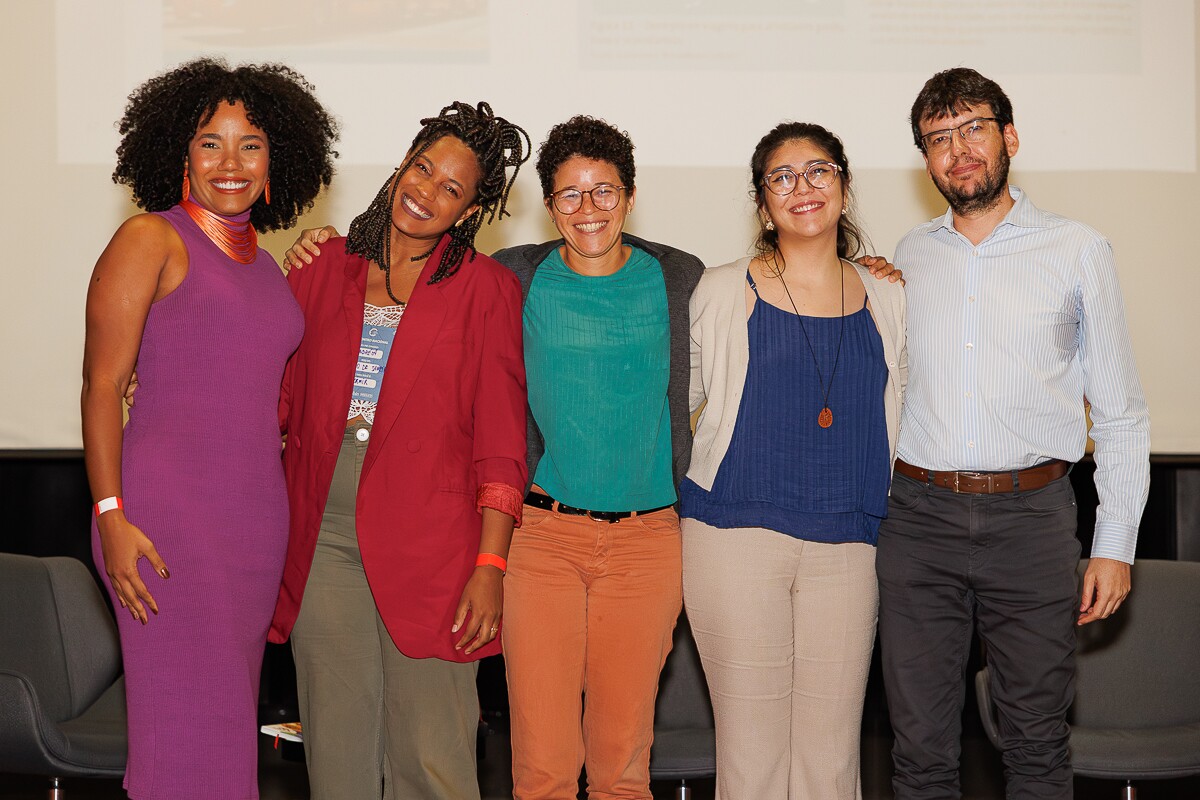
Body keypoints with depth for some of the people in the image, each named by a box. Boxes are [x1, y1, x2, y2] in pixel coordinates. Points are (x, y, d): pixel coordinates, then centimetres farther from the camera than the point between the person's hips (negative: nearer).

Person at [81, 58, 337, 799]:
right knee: (187, 720, -6)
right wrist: (111, 517, -15)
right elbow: (102, 384, -7)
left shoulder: (266, 264, 17)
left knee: (232, 711, 10)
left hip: (256, 517, 7)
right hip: (169, 514, -6)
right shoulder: (151, 240, -2)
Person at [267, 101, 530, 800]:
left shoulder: (486, 288, 1)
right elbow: (278, 396, 15)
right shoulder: (325, 268, 11)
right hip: (324, 541, 3)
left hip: (428, 547, -3)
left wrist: (490, 566, -9)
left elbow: (501, 440, -3)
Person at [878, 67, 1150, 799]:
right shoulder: (908, 258, 11)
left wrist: (1116, 544, -1)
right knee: (922, 741, 6)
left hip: (1031, 517, -2)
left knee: (1038, 740, 7)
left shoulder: (1077, 250, 4)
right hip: (919, 516, 2)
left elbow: (1120, 412, 5)